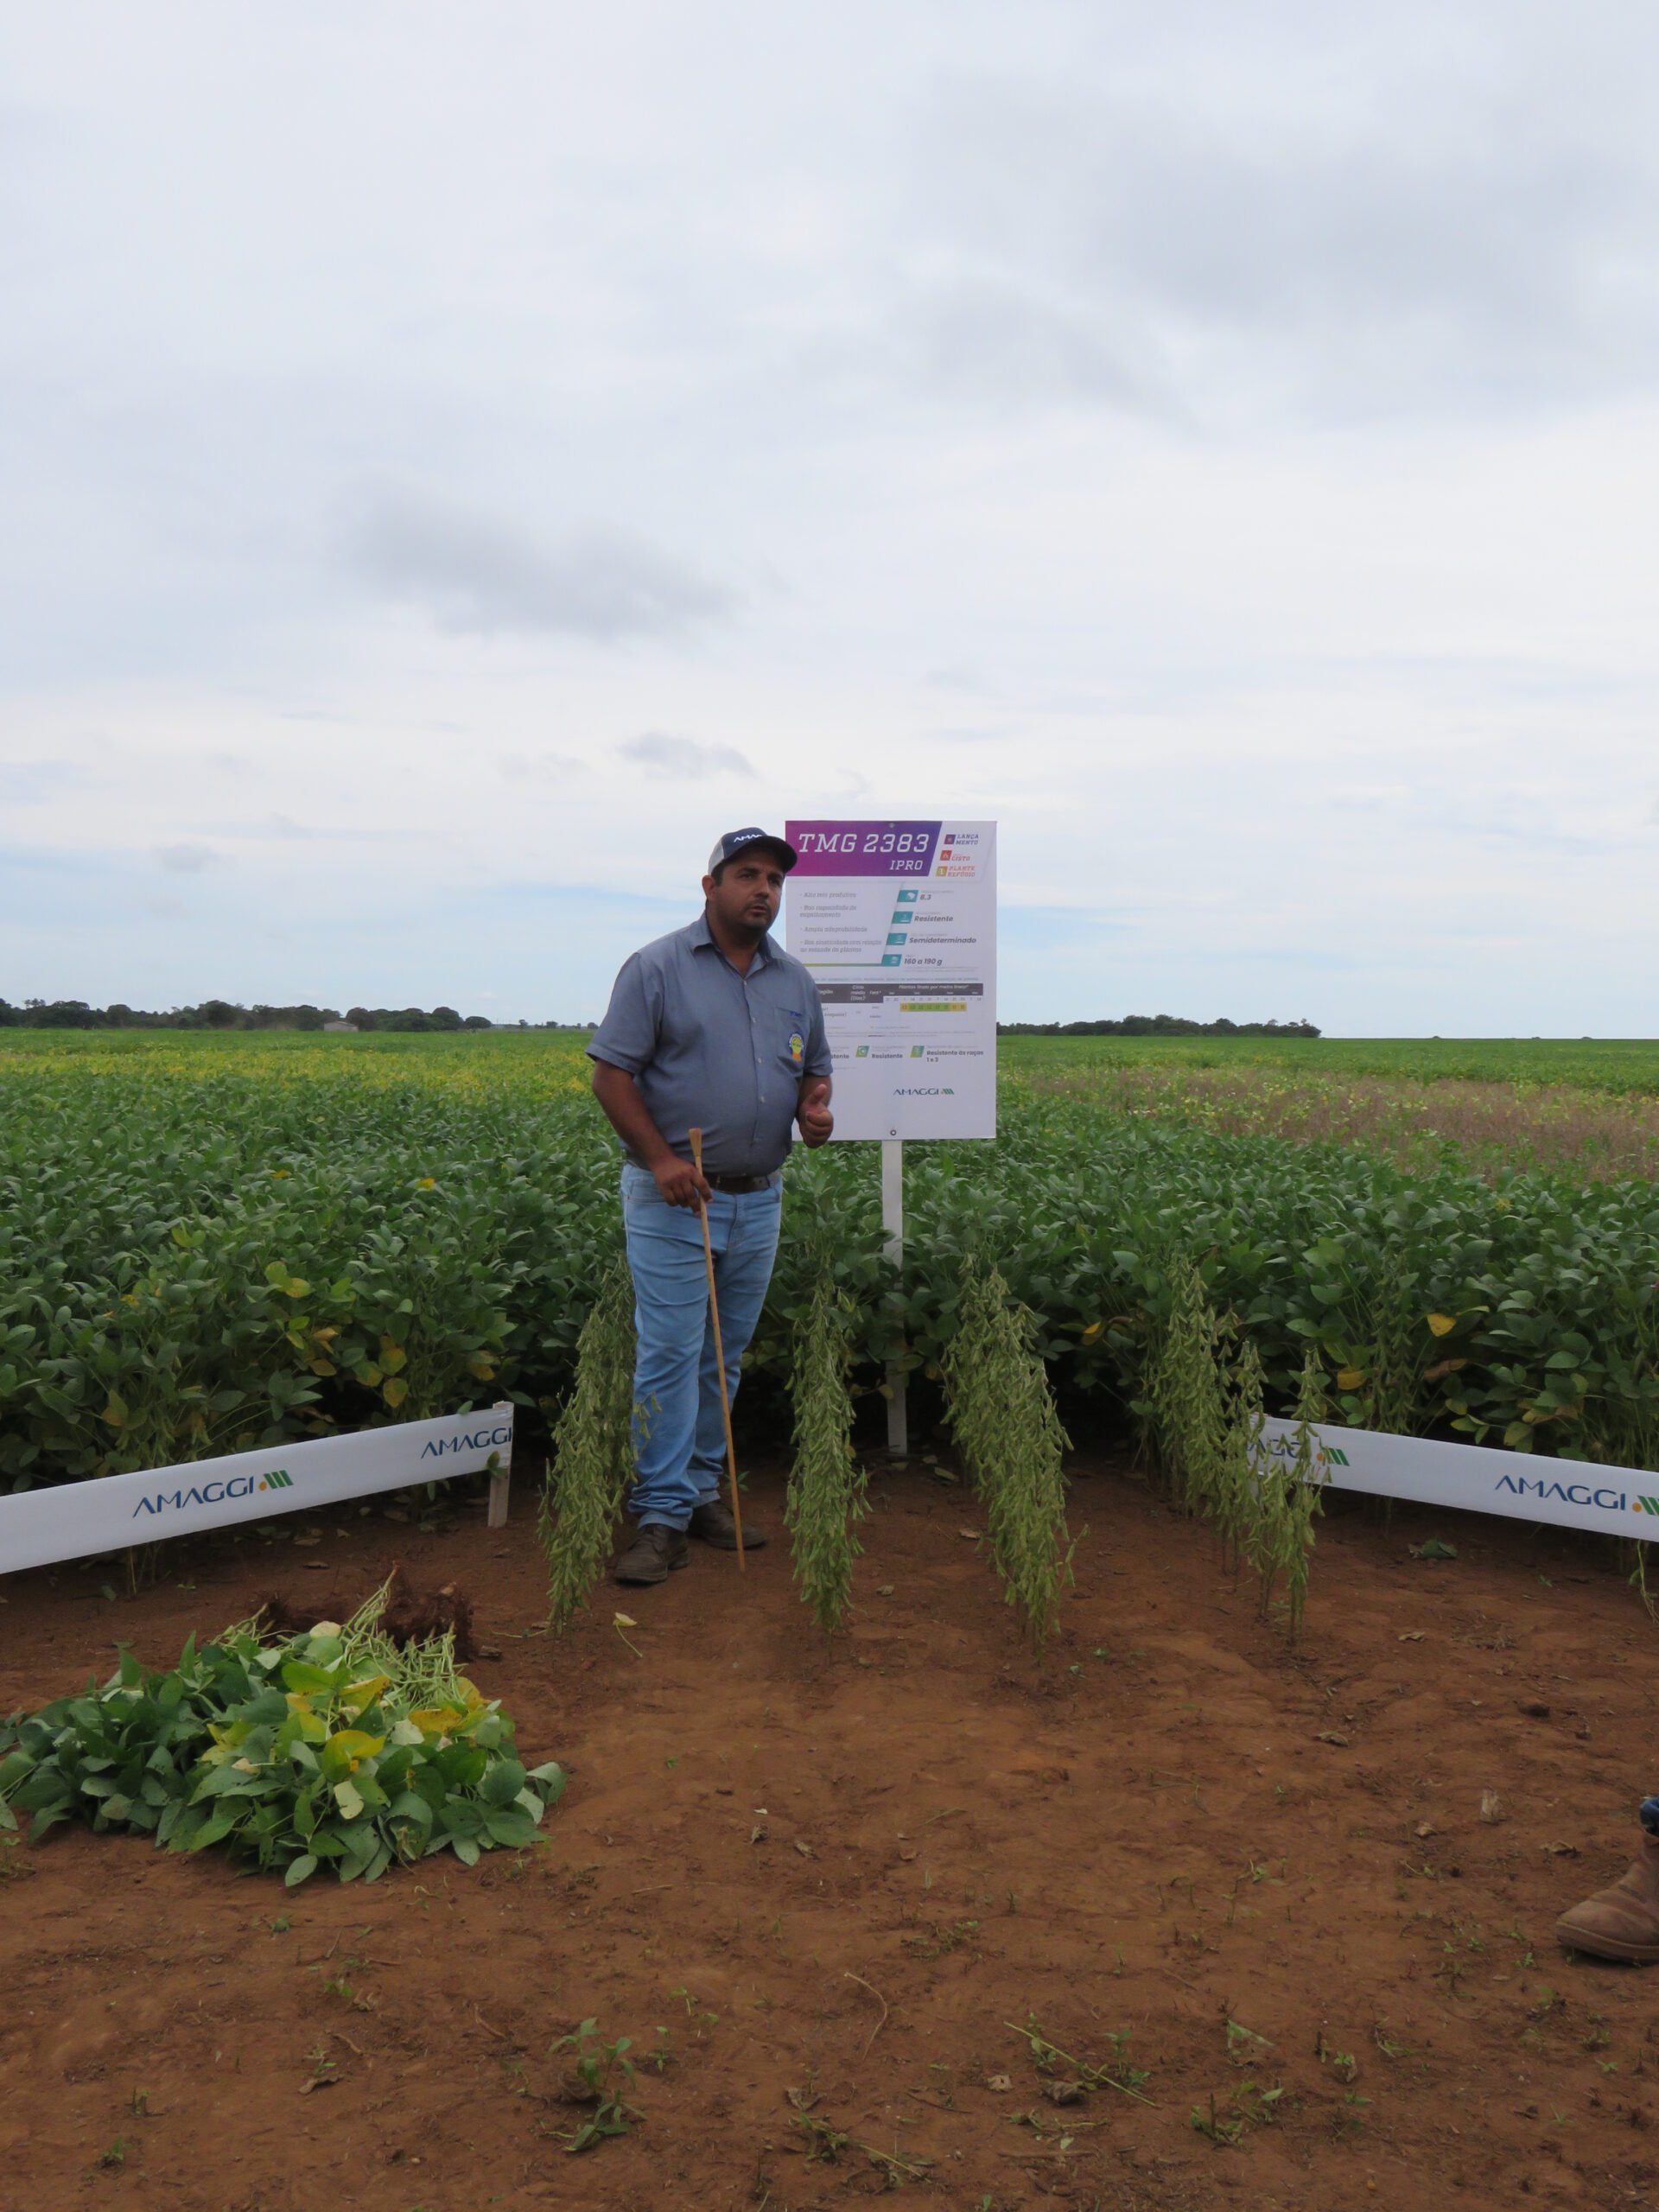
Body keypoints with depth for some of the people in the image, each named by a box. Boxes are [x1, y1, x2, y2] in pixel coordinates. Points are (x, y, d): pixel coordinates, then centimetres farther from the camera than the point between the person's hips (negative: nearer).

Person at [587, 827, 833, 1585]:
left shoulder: (794, 980, 12)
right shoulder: (656, 969, -5)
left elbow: (814, 1066, 22)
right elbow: (611, 1074, -7)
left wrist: (815, 1105, -2)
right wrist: (660, 1158, -18)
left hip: (759, 1201, 6)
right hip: (673, 1200, -5)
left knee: (724, 1357, 12)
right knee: (669, 1357, -6)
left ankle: (699, 1492, 23)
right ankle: (661, 1516, 2)